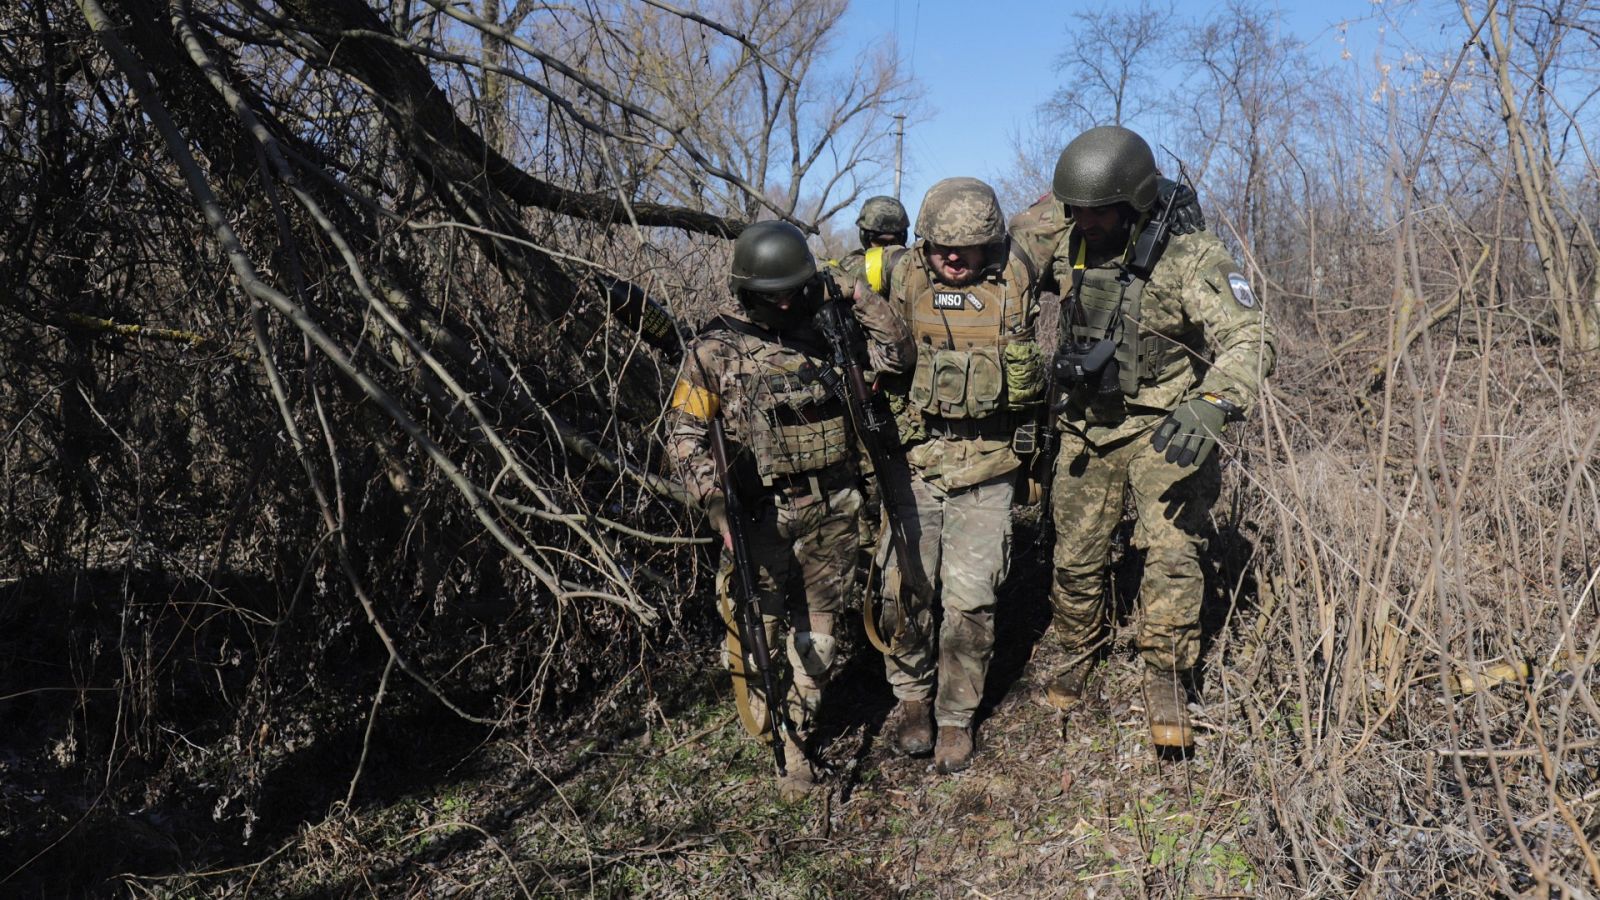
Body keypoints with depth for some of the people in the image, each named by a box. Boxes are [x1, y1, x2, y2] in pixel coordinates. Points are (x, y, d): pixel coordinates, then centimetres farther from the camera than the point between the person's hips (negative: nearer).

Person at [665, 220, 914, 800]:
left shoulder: (825, 334, 5)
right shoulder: (716, 349, -4)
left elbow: (898, 353, 8)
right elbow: (684, 432, -6)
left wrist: (853, 294, -1)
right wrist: (715, 503, -18)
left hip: (832, 510, 3)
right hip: (764, 513, -3)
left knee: (816, 631, 9)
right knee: (757, 628, 0)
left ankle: (796, 742, 22)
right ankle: (765, 730, 22)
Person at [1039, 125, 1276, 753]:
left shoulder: (1191, 259, -17)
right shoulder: (1069, 252, -1)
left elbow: (1249, 342, -25)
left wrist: (1210, 406, -44)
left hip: (1163, 430, -4)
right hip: (1086, 428, 5)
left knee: (1171, 548, -16)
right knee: (1075, 558, 9)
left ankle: (1166, 683, 0)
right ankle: (1077, 658, 32)